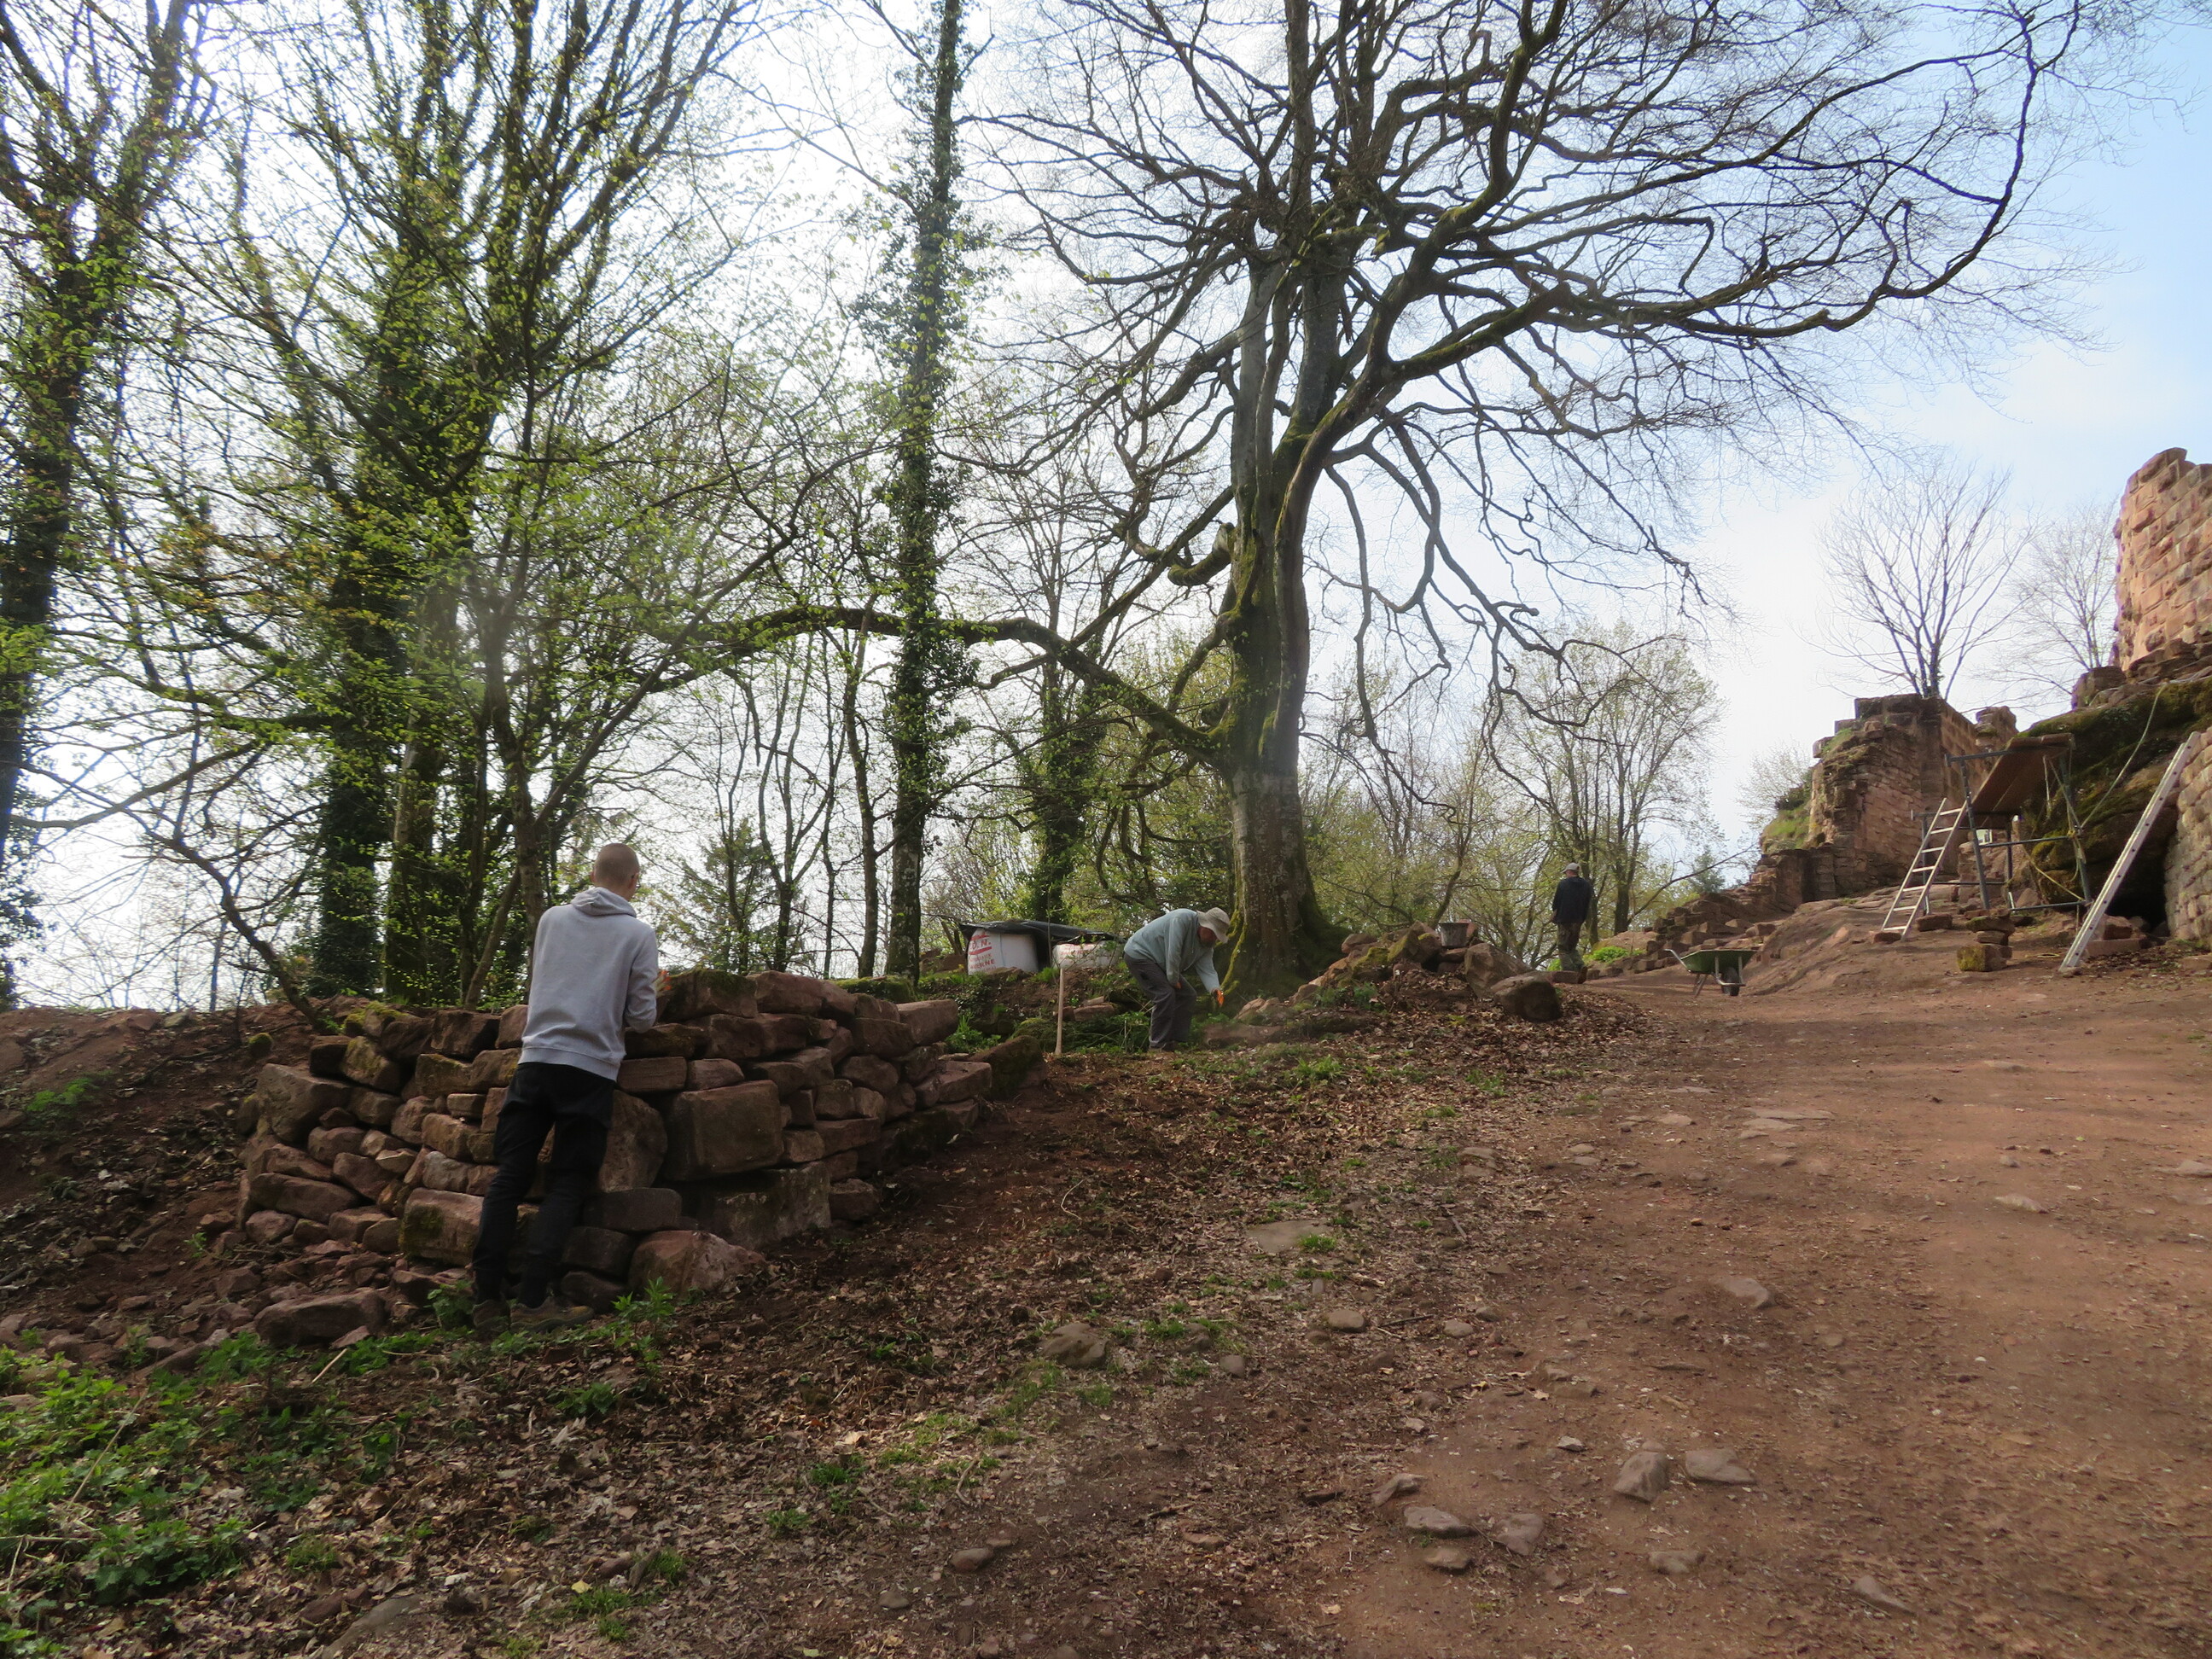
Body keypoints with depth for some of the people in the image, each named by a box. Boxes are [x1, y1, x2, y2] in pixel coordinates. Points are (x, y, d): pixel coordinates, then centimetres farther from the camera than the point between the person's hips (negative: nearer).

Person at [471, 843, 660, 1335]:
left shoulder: (552, 918, 10)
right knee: (567, 1184, 3)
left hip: (535, 1061, 3)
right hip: (591, 1068, -3)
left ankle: (488, 1299, 4)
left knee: (509, 1177, 6)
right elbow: (641, 1017, 0)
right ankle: (534, 1300, -3)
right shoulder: (639, 935, -1)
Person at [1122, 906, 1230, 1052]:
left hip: (1159, 963, 10)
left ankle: (1177, 1040, 6)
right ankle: (1160, 1044, -16)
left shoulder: (1206, 946, 0)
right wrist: (1173, 979, -21)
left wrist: (1215, 989, -29)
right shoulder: (1182, 919, -28)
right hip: (1139, 953, -10)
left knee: (1188, 996, 4)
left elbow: (1207, 970, -10)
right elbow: (1173, 952, -31)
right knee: (1165, 994, -22)